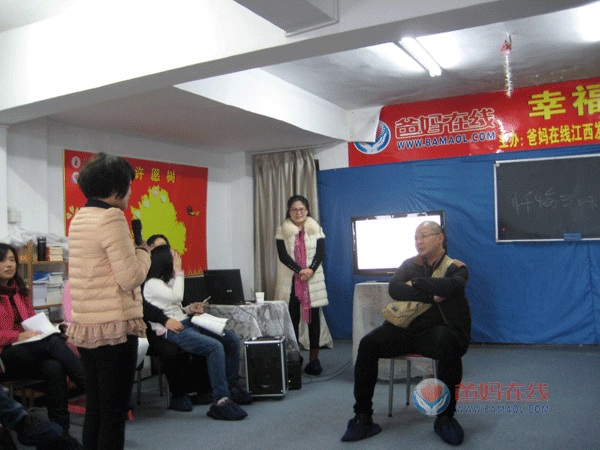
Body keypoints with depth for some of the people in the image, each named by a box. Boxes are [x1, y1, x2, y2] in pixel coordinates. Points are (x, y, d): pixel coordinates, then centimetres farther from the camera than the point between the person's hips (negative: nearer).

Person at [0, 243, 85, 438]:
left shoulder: (20, 290, 23)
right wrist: (18, 336, -19)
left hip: (30, 352, 6)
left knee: (54, 368, -30)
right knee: (53, 341, -32)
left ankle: (61, 430, -32)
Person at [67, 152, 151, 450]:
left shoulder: (79, 219, 12)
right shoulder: (111, 218, -15)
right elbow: (131, 278, -16)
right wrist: (143, 250, 0)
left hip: (84, 325, 9)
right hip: (114, 326, -9)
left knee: (94, 411, 17)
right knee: (114, 414, 1)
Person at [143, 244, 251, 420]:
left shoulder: (168, 281, 22)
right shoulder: (152, 284, -6)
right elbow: (176, 297, -19)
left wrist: (190, 309, 7)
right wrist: (178, 272, -9)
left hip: (186, 323, 9)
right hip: (171, 332, -9)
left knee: (232, 339, -3)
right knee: (215, 346, -31)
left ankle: (231, 385, 9)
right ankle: (221, 400, -29)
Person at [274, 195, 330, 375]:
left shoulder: (316, 229, 8)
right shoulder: (282, 231, 5)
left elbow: (320, 252, 0)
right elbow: (283, 255, -5)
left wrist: (310, 270, -16)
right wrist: (300, 270, -16)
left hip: (313, 279, 1)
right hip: (290, 280, 0)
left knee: (314, 318, 2)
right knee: (292, 319, 0)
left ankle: (314, 358, 9)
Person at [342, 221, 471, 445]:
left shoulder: (456, 267, 7)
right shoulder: (410, 265, 16)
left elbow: (451, 286, -19)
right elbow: (394, 288, -4)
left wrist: (416, 284, -8)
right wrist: (431, 295, -11)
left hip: (437, 329, -3)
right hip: (405, 328, 3)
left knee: (448, 344, -38)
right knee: (368, 344, -21)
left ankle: (445, 418, -18)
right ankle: (363, 418, -12)